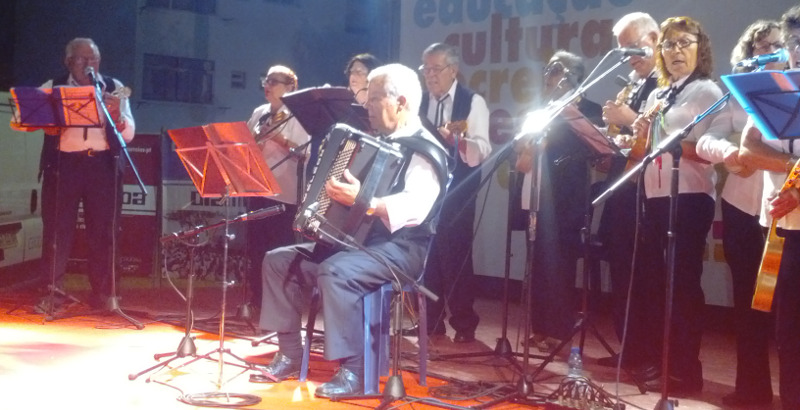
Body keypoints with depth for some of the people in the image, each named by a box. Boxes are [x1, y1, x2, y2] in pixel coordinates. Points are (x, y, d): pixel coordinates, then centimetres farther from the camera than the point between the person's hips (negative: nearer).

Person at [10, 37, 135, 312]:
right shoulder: (53, 88, 9)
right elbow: (27, 119, 2)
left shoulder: (113, 88, 9)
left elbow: (128, 134, 0)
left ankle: (101, 293, 14)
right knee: (57, 228, -1)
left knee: (102, 230, 3)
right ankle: (53, 292, 8)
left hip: (103, 165, 0)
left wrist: (116, 116, -18)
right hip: (63, 165, 0)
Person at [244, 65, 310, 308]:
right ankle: (257, 302, 18)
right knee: (255, 249, 9)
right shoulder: (258, 113, 14)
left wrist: (281, 139, -22)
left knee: (280, 253, -3)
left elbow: (305, 152, -11)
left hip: (284, 193, -6)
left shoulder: (297, 116, -5)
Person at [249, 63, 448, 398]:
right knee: (280, 259, 1)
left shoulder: (423, 149, -12)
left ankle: (352, 371, -25)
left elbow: (416, 205, -31)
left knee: (335, 271, -36)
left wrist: (364, 201, -42)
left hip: (400, 249, -10)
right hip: (356, 239, 10)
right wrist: (329, 190, 12)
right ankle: (289, 355, 5)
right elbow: (347, 193, 31)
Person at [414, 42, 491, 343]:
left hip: (456, 192, -5)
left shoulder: (472, 102, -6)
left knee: (455, 256, -4)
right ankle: (431, 320, 19)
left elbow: (482, 151, -17)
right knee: (426, 254, 8)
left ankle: (464, 323, 7)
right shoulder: (420, 102, 9)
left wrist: (456, 139, -35)